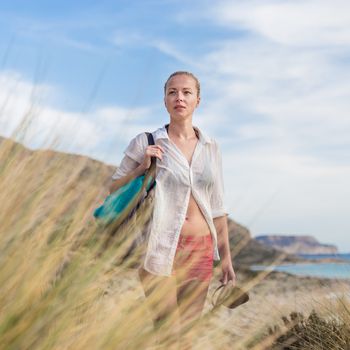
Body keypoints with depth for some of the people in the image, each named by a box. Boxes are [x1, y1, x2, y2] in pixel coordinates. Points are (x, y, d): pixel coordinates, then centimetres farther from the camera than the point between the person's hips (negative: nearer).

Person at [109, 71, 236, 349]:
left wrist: (226, 257, 12)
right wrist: (142, 168, -12)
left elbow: (217, 208, 13)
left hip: (201, 251, 4)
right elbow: (114, 191, 3)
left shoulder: (210, 147, 9)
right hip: (163, 250, -4)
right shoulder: (146, 143, -2)